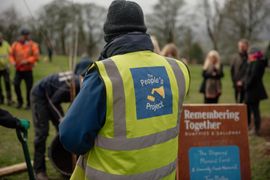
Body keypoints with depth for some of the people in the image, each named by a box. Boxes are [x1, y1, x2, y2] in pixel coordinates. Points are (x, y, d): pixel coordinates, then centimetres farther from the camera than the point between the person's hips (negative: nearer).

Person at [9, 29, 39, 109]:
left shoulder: (33, 45, -1)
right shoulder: (15, 44, 7)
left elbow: (36, 56, -9)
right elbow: (11, 55, 10)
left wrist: (27, 61, -20)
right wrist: (13, 62, -9)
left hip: (28, 70, -2)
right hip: (18, 70, 2)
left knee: (29, 87, 0)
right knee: (16, 84, -8)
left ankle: (29, 104, 15)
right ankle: (19, 101, 12)